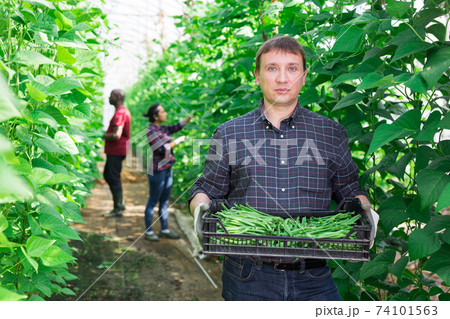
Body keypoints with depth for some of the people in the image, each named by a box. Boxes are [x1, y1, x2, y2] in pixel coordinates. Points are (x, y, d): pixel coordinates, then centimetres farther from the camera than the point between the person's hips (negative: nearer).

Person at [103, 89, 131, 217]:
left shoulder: (120, 114, -19)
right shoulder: (124, 111, 15)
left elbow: (116, 135, -28)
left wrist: (105, 136, -9)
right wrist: (107, 135, 10)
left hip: (116, 152, -11)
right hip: (115, 150, 11)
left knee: (114, 178, -4)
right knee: (107, 175, 18)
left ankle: (118, 209, 4)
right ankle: (120, 202, 23)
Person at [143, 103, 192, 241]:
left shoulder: (162, 129, 11)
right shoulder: (151, 131, -15)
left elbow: (178, 126, 10)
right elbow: (163, 149, -20)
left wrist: (191, 116, 0)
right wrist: (177, 141, -10)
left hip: (167, 169, 9)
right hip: (157, 171, -9)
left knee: (165, 201, 14)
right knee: (153, 202, 2)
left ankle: (165, 230, 23)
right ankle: (148, 232, 13)